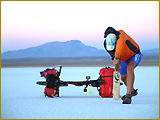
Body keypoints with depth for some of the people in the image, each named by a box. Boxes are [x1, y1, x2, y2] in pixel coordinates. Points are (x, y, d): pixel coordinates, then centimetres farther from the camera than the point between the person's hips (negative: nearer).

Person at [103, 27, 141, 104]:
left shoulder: (120, 35, -39)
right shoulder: (106, 43, -21)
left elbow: (120, 46, -60)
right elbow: (113, 56, -17)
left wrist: (117, 58, -70)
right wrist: (117, 64, -36)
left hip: (134, 55, -7)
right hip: (123, 59, 7)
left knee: (129, 68, -35)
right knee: (123, 77, 18)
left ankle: (128, 95, -41)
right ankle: (132, 91, 49)